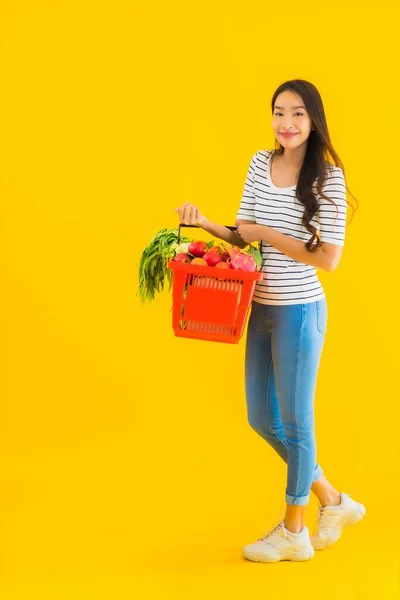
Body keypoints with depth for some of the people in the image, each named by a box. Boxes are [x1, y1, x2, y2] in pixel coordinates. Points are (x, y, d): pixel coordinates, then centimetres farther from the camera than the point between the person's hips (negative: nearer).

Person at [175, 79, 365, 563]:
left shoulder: (328, 177, -12)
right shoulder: (261, 164, 5)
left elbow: (328, 258, -15)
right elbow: (243, 235, 6)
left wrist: (267, 235, -15)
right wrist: (205, 224, -11)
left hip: (299, 311, -7)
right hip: (261, 309, 7)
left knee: (294, 421, 7)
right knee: (262, 419, 16)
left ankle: (294, 531, 26)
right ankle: (333, 502, 34)